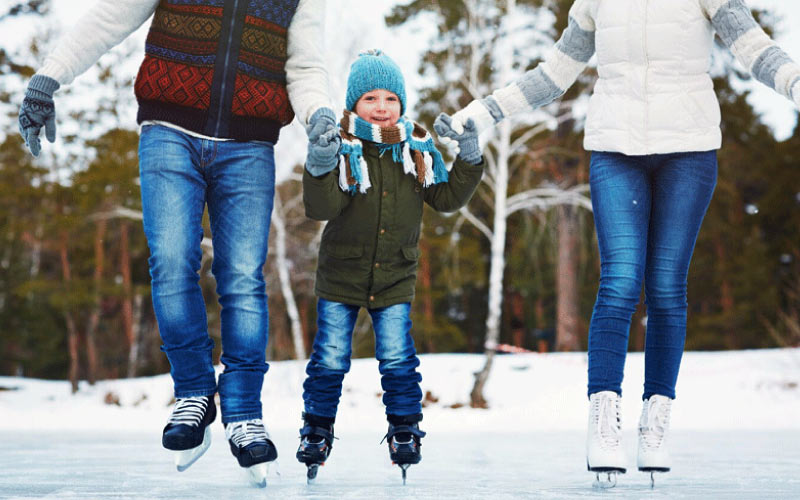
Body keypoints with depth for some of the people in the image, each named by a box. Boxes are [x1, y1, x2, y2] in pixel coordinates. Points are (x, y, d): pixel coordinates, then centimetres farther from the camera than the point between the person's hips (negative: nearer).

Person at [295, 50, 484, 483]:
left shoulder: (417, 149, 1)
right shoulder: (340, 147, -10)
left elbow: (447, 197, 4)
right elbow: (321, 209, -19)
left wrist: (469, 159, -7)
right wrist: (319, 171, -36)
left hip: (395, 276, 1)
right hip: (341, 273, -1)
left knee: (398, 360, -1)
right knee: (330, 360, 3)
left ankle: (405, 431, 16)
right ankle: (317, 431, 21)